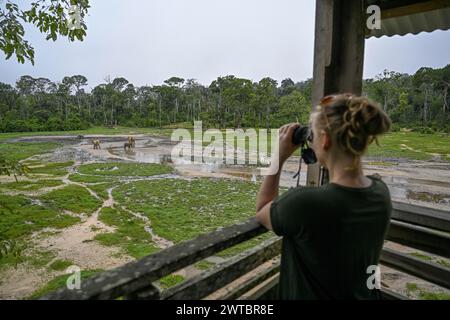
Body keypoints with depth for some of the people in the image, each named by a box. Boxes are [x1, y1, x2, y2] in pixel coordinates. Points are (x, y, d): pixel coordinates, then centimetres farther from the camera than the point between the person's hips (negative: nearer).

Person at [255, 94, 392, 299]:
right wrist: (325, 158, -1)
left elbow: (261, 211, -13)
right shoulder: (381, 192, -14)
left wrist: (279, 157, -14)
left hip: (311, 294, -5)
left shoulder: (303, 202, -34)